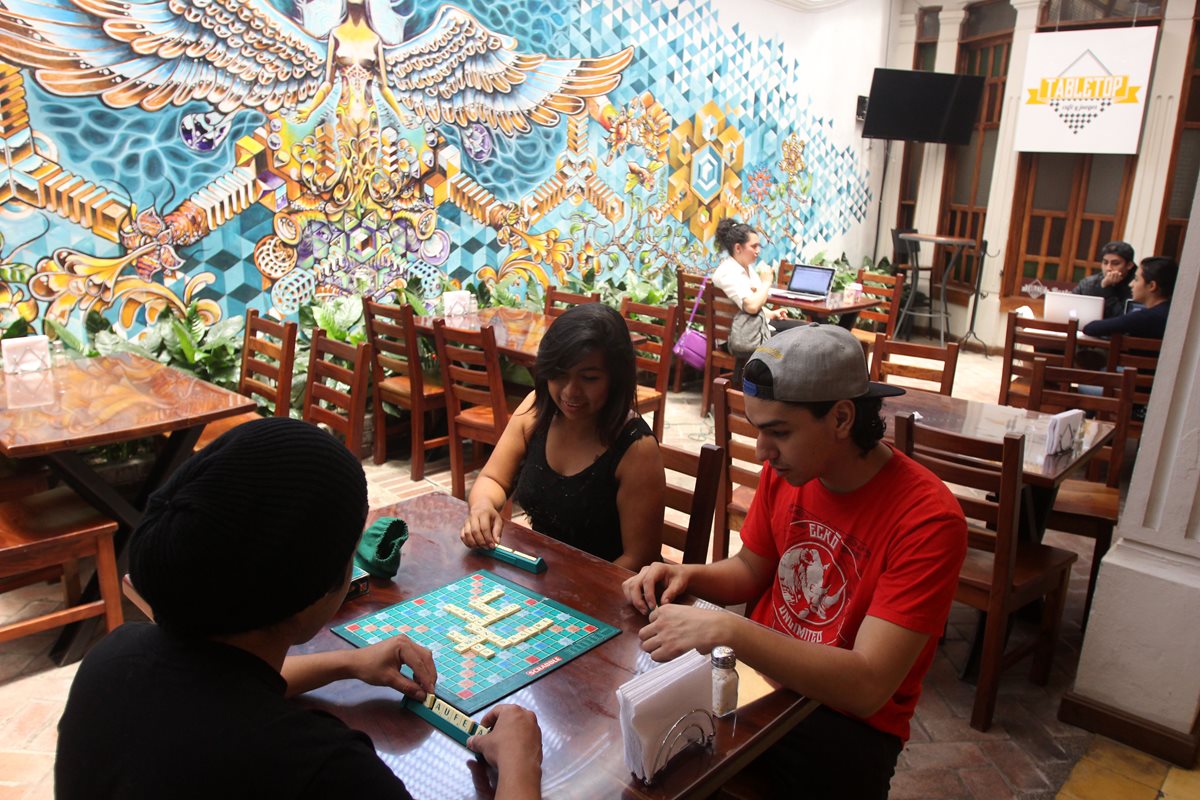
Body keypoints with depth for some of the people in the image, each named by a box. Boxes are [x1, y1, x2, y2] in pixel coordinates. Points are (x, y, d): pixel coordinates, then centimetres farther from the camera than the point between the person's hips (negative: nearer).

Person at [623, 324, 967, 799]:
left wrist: (727, 630, -37)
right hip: (761, 671, 5)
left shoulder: (928, 519, -23)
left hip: (848, 719, -4)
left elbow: (868, 687, -28)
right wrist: (688, 576, -10)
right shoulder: (784, 471, -5)